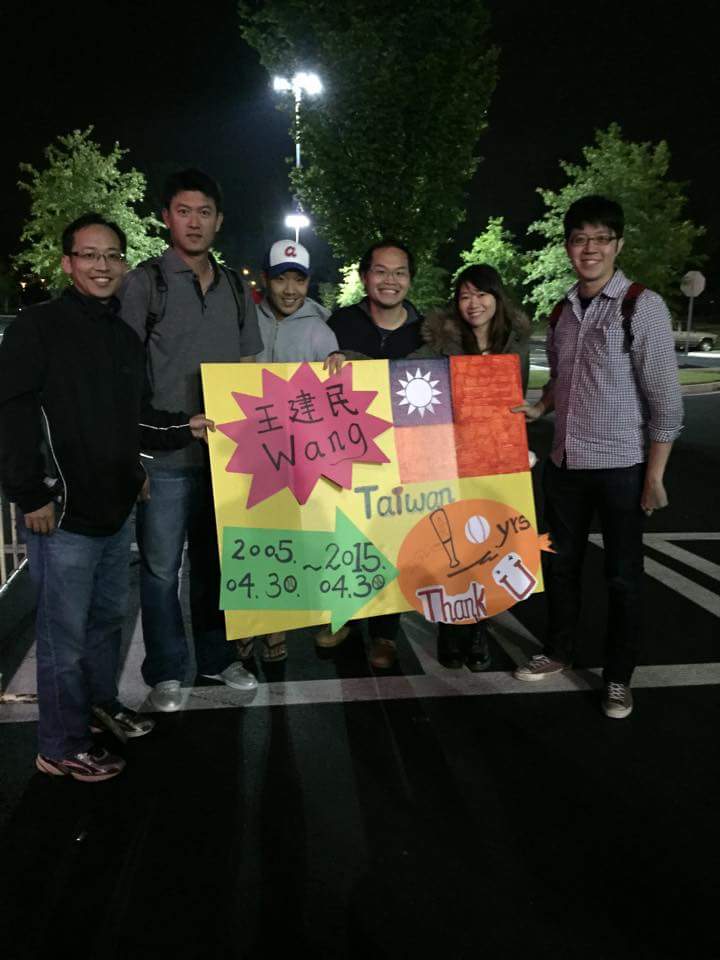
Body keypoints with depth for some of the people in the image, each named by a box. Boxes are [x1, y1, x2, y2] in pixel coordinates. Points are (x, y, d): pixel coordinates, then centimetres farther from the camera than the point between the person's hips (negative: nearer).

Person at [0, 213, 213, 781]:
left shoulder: (127, 338, 13)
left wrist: (187, 428, 3)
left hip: (116, 508, 7)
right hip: (63, 515, -7)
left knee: (109, 614, 20)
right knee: (65, 631, 3)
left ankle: (101, 703, 41)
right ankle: (62, 748, 19)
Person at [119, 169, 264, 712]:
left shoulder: (236, 288, 12)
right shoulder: (145, 282, -2)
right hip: (164, 453, -4)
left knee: (215, 560, 15)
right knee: (161, 566, 4)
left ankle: (217, 657, 31)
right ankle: (167, 672, 20)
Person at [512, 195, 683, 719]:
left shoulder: (642, 306, -10)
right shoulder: (562, 312, 8)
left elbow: (665, 398, -11)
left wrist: (655, 475, -13)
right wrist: (538, 407, 3)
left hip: (621, 466, -5)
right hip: (565, 463, 6)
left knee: (623, 574, 6)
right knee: (560, 562, 15)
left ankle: (619, 677, 22)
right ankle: (558, 651, 35)